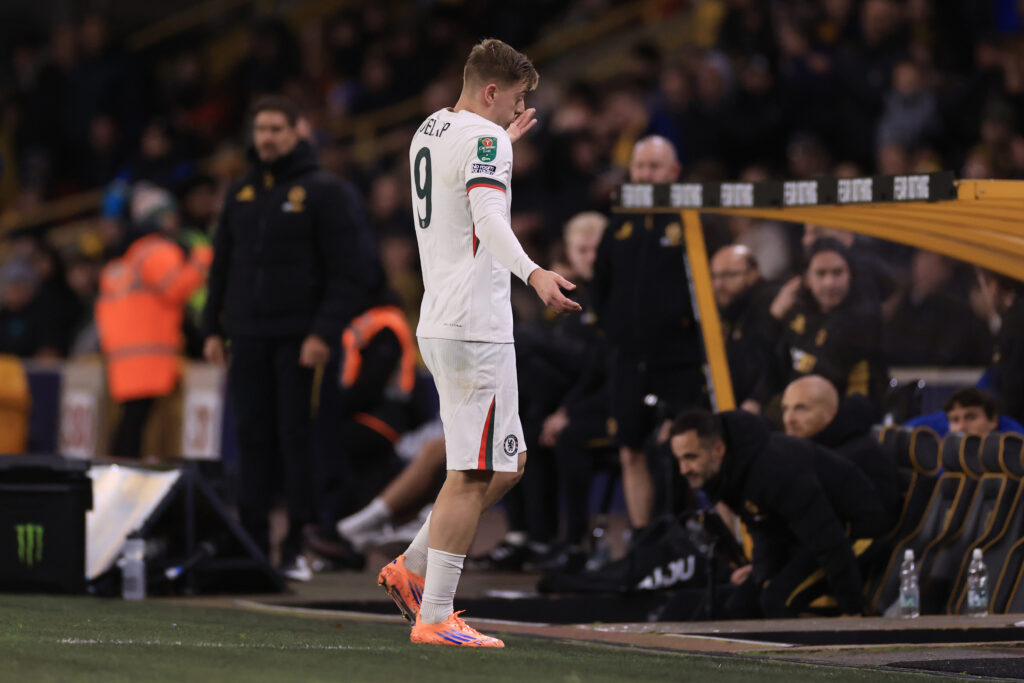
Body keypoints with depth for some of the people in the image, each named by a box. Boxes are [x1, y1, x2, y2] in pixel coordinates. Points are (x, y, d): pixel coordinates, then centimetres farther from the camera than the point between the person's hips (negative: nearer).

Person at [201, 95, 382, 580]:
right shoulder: (240, 194, 15)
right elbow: (222, 266, 21)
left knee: (298, 440, -7)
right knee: (253, 440, 4)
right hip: (248, 339, 5)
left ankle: (298, 548, -4)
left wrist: (324, 332, -16)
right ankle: (252, 545, 8)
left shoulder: (325, 192, -3)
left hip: (299, 340, -5)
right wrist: (212, 328, 13)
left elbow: (349, 271, -8)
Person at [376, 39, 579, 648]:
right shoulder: (484, 139, -11)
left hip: (440, 323, 10)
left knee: (508, 462, 17)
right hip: (475, 325, -10)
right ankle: (435, 617, -8)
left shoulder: (431, 130, 17)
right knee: (474, 474, -7)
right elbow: (488, 217, -29)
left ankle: (413, 569, 16)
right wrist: (533, 273, -44)